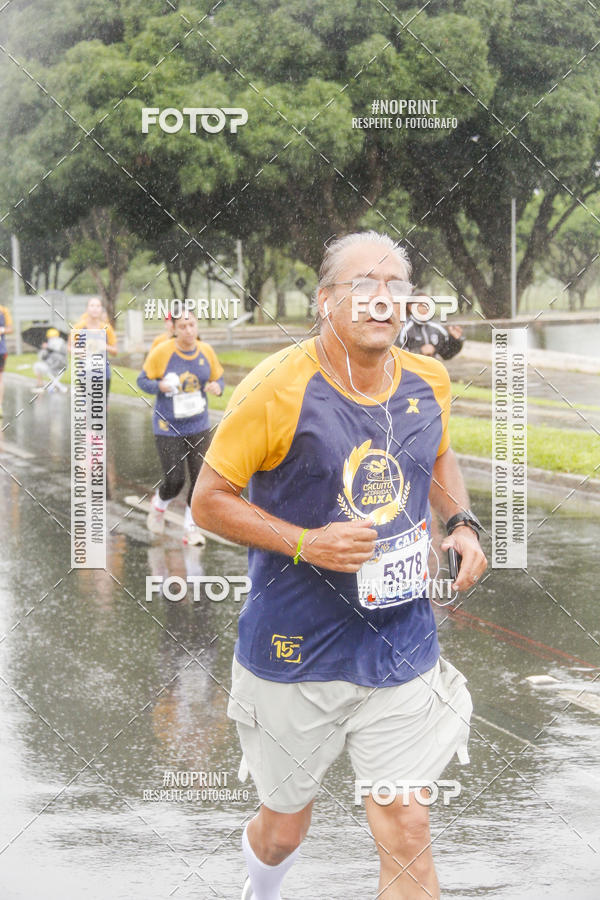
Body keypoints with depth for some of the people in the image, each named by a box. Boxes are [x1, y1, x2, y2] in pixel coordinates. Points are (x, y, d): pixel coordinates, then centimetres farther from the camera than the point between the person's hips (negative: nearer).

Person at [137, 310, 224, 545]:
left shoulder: (206, 352, -2)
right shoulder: (161, 352, -12)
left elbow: (219, 378, 9)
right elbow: (142, 380, -4)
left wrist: (217, 387, -15)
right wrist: (160, 386, -24)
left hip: (198, 426, 3)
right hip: (168, 427, -3)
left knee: (200, 477, -2)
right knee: (174, 480, -5)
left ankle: (191, 527, 15)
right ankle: (159, 504, 31)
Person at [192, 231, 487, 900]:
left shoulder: (429, 381, 1)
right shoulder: (278, 387, -15)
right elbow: (209, 500, -10)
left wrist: (461, 522, 5)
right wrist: (307, 544, -21)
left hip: (402, 650, 3)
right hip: (294, 652, -3)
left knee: (406, 834, -2)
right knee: (283, 828, 16)